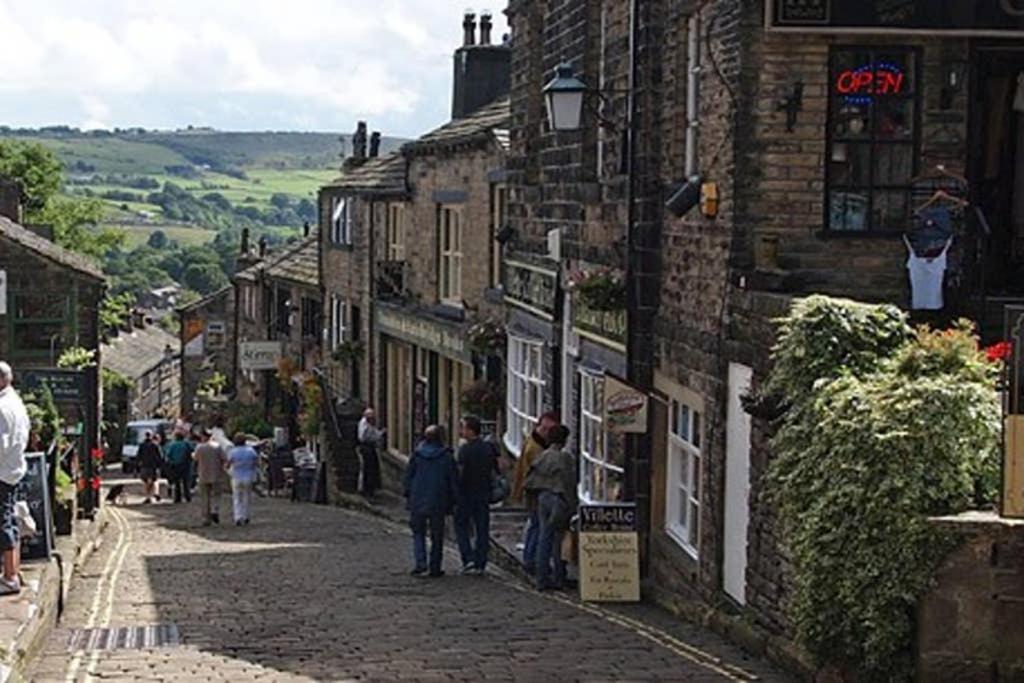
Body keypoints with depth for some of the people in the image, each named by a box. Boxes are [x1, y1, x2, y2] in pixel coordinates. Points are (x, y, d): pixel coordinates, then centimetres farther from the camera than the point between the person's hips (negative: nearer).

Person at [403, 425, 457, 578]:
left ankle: (421, 563, -6)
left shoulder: (417, 455, 0)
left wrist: (408, 496, 11)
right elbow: (452, 481, -3)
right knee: (437, 535, 9)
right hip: (438, 502, -1)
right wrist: (451, 502, 4)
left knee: (418, 533, 11)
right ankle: (435, 568, 10)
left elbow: (408, 476, 3)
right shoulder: (446, 457, -5)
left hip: (418, 501, 1)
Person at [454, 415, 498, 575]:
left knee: (461, 526, 7)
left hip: (466, 495, -5)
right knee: (482, 529, 8)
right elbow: (495, 471, 8)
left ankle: (468, 559, -6)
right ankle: (480, 564, 9)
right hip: (484, 494, 5)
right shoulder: (489, 448, 5)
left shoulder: (465, 449, -14)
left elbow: (460, 473, -16)